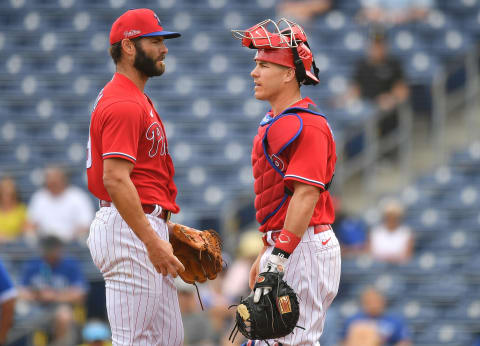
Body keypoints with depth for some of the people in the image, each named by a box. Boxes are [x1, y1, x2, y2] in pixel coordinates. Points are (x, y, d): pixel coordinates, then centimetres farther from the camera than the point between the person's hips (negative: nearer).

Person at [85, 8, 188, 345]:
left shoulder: (137, 99, 20)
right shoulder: (123, 104, -14)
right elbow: (115, 179, -24)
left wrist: (165, 227, 20)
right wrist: (153, 241, -27)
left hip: (147, 225, 11)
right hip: (131, 229, -11)